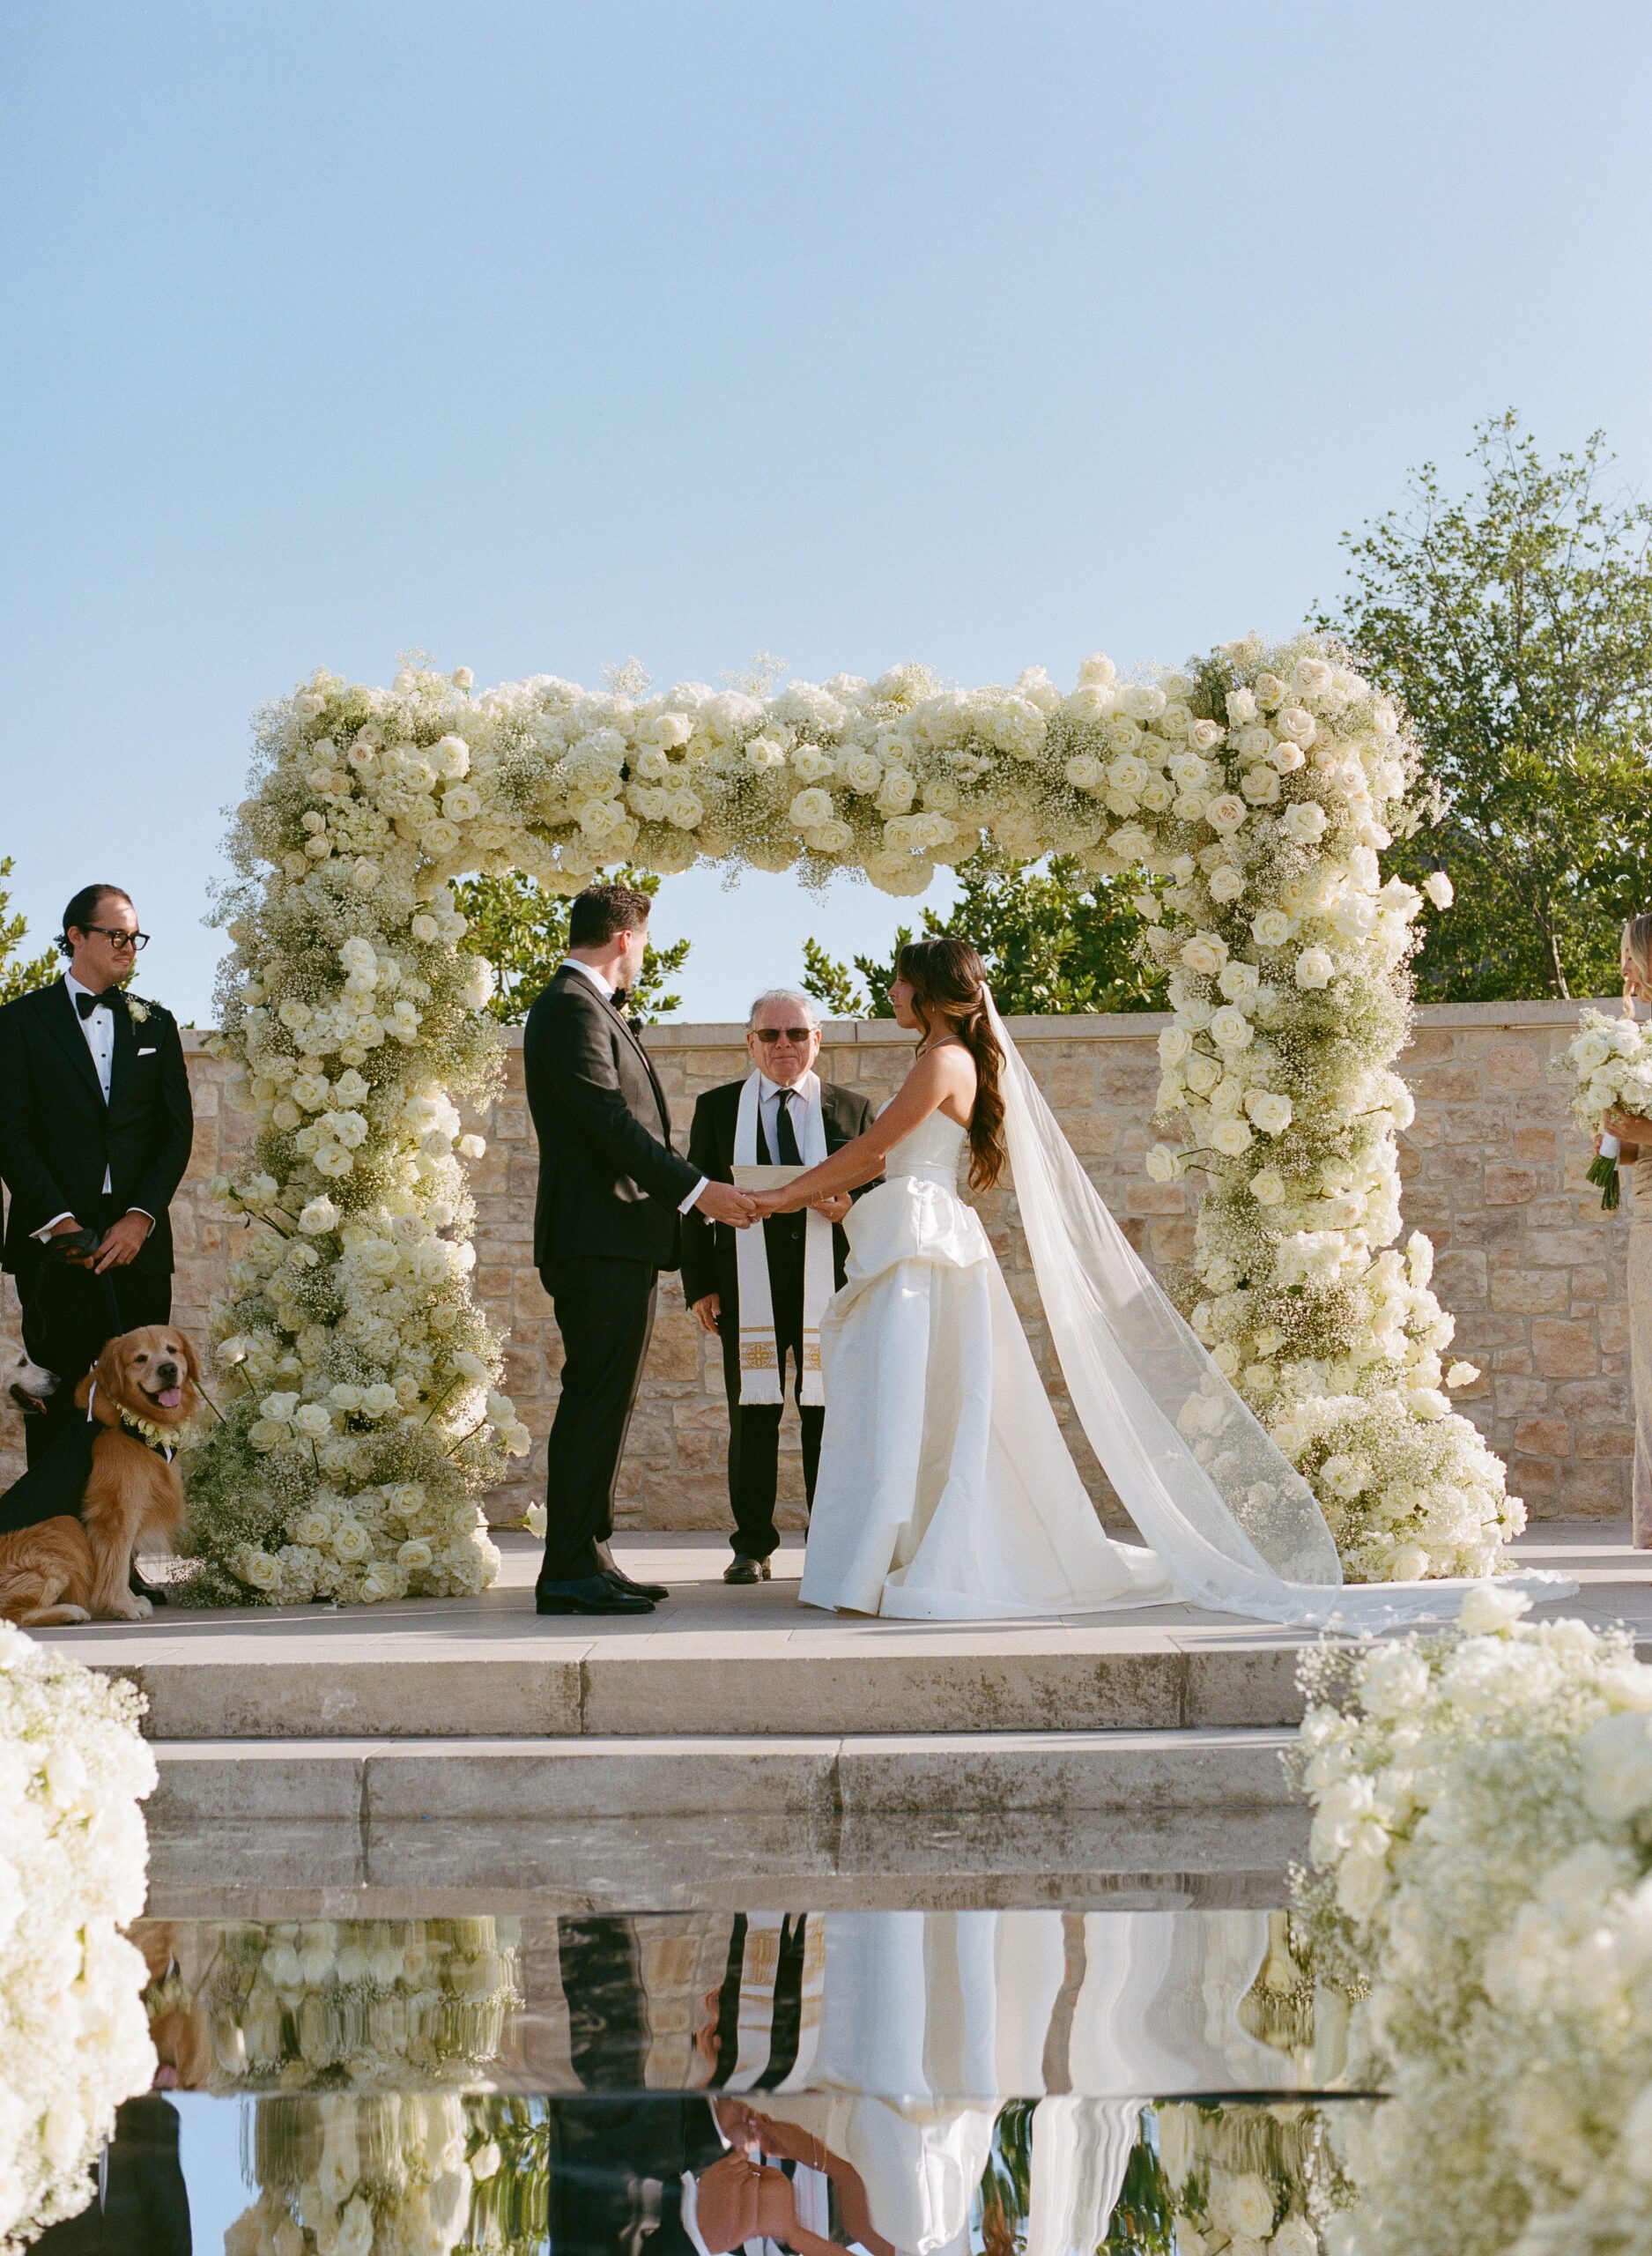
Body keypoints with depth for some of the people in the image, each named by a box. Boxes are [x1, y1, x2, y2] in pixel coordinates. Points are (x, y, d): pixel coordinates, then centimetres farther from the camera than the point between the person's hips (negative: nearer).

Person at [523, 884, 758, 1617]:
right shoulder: (573, 1009, -11)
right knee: (595, 1400, -11)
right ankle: (570, 1571, -11)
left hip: (616, 1241, 11)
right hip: (601, 1239, -11)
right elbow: (609, 1120, -19)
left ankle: (585, 1560, 15)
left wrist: (683, 1189, 20)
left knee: (603, 1403, 11)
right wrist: (696, 1188, -17)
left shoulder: (587, 1007, 22)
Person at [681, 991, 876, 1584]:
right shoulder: (717, 1108, 11)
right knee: (752, 1415, 3)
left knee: (828, 1414, 2)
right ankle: (752, 1546, 9)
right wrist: (699, 1283, 1)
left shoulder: (852, 1108, 11)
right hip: (748, 1285, 0)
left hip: (830, 1284, 0)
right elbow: (697, 1199, 8)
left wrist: (850, 1207, -13)